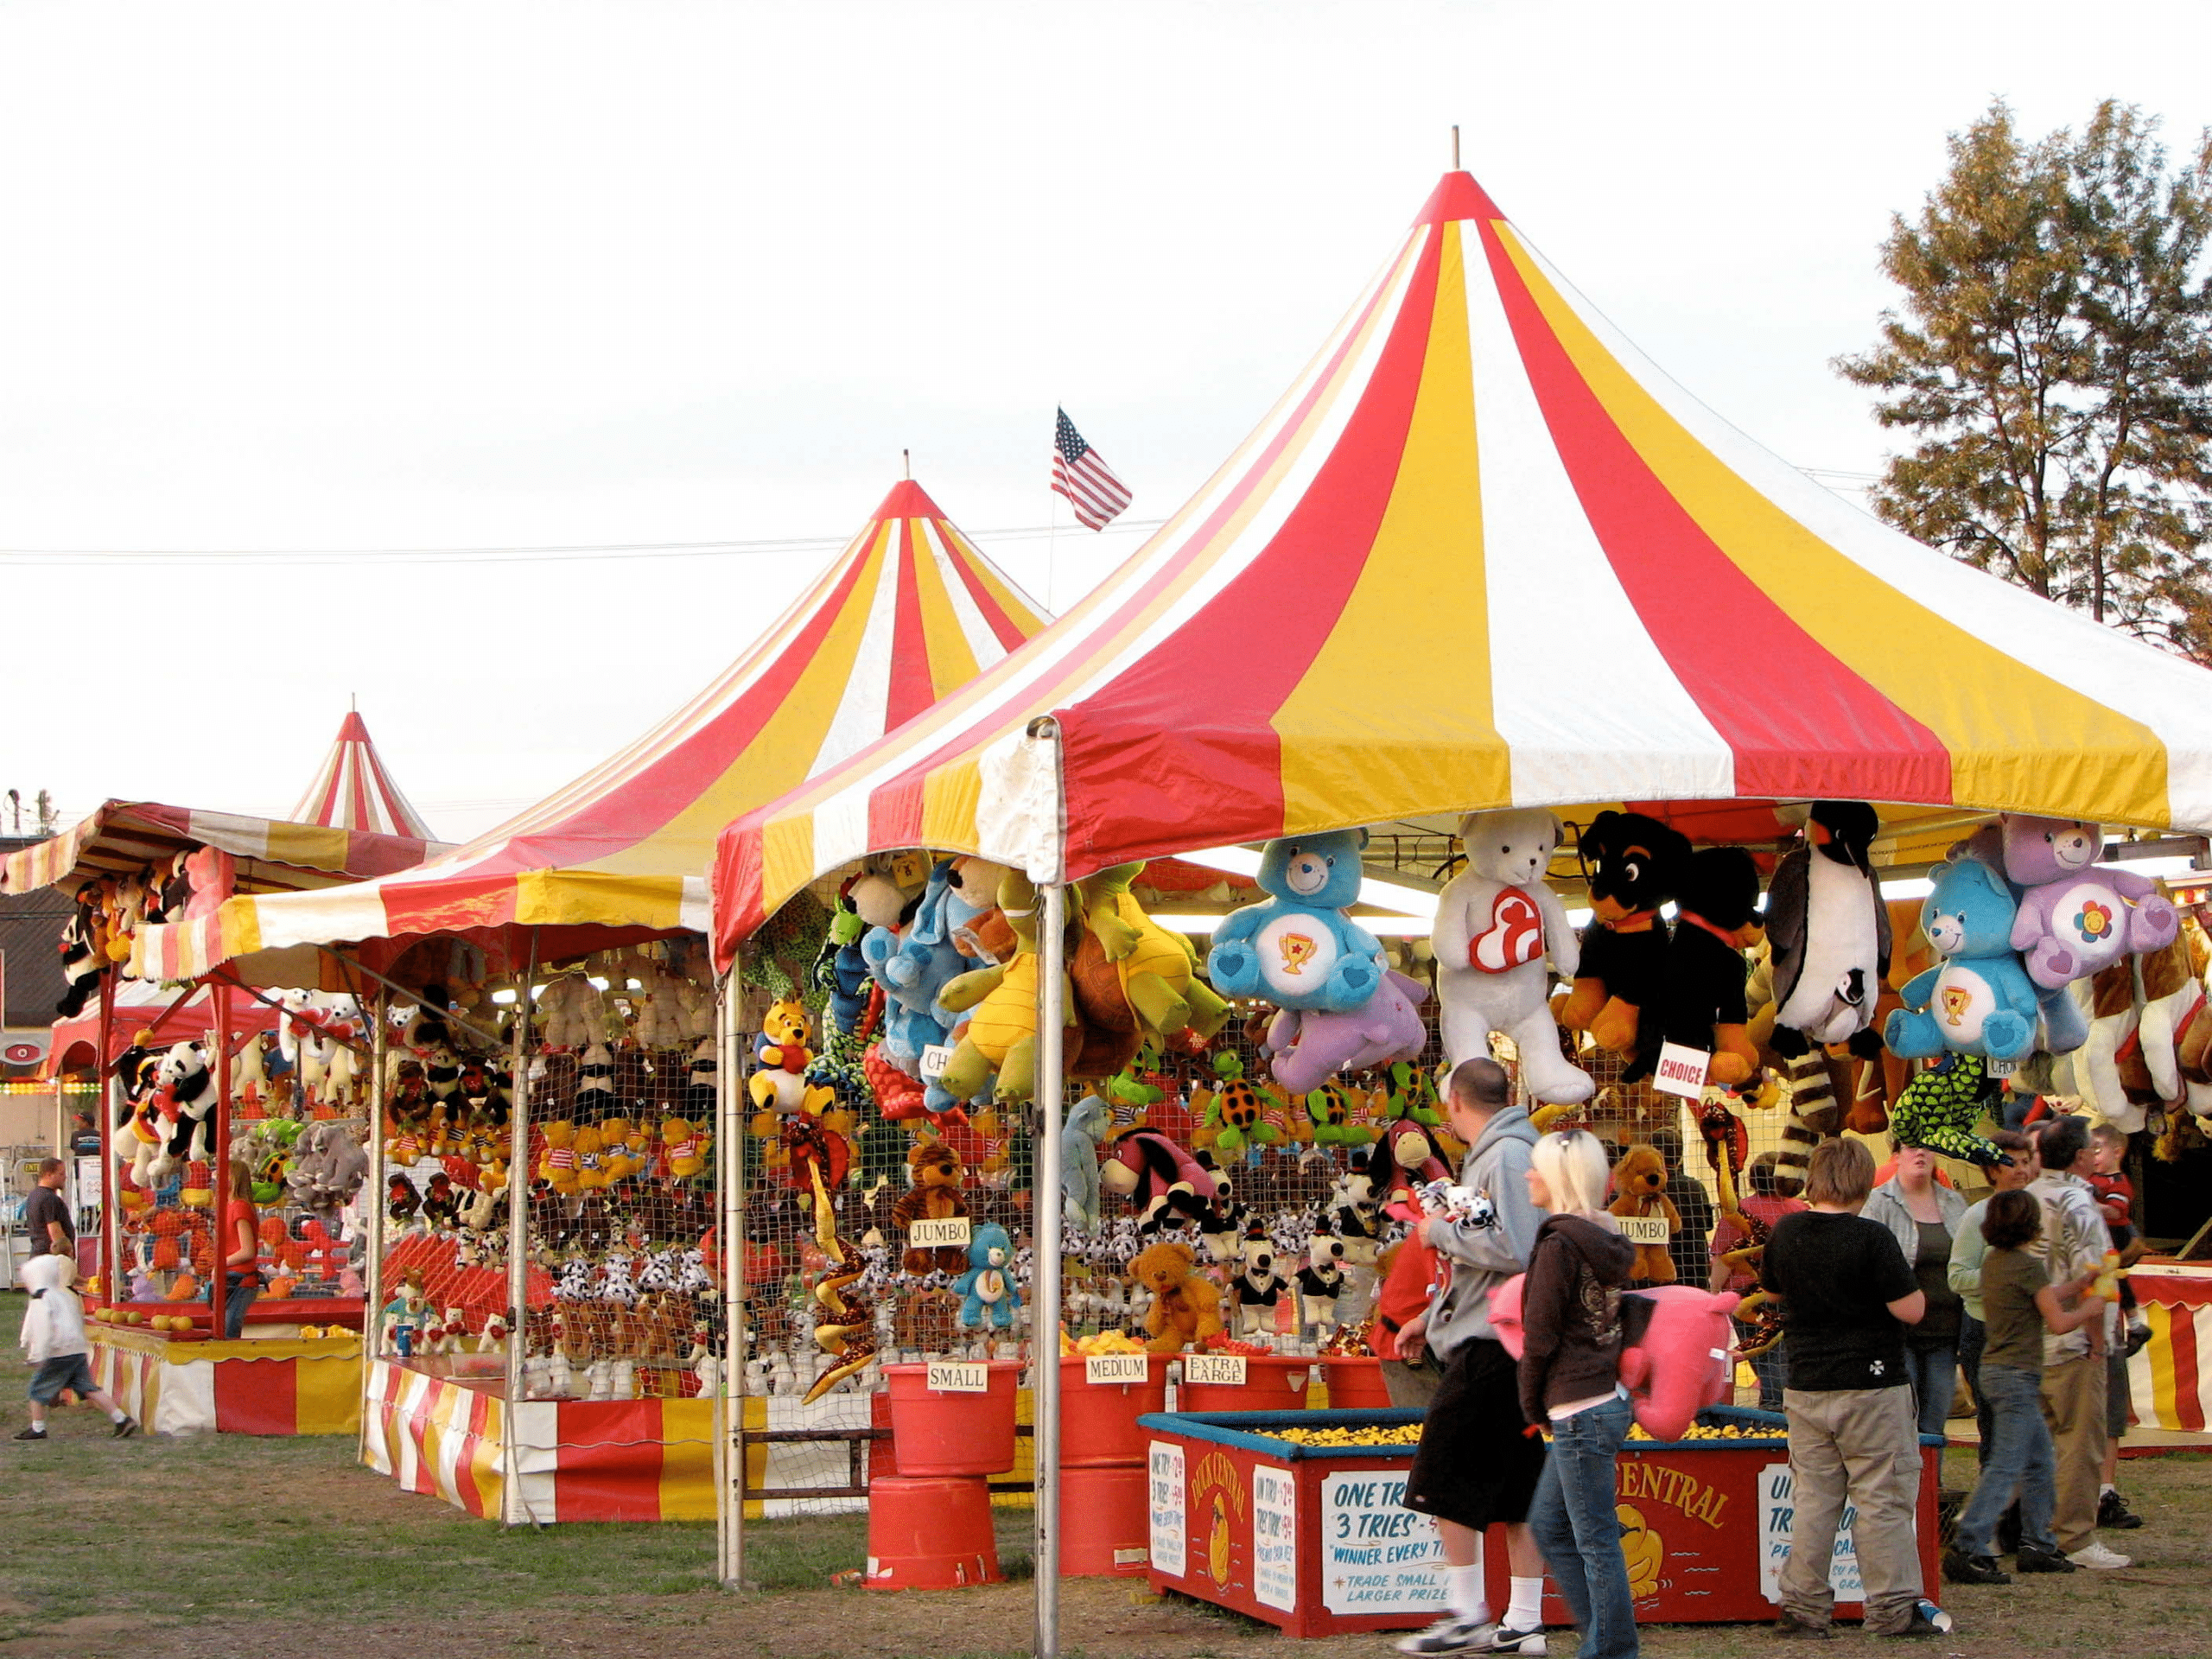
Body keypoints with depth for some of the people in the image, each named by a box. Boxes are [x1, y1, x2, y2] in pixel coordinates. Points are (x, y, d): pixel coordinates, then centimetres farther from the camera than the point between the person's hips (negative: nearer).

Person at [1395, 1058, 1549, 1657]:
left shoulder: (1507, 1156, -13)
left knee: (1446, 1479, -4)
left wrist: (1443, 1231, -12)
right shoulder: (1493, 1155, 19)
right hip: (1494, 1342, 10)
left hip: (1492, 1346, -10)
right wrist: (1433, 1317, 24)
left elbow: (1515, 1249, -24)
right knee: (1514, 1488, 10)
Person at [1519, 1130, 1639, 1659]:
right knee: (1549, 1525, 17)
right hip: (1608, 1396, 9)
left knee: (1596, 1540, -1)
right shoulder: (1607, 1240, 10)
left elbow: (1540, 1335, -14)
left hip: (1578, 1411, -9)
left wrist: (1532, 1406, 0)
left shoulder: (1559, 1243, -16)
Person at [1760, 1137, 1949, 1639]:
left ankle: (1802, 1607, 12)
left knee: (1812, 1499, 10)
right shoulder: (1871, 1238, -16)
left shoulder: (1785, 1234, 2)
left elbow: (1770, 1284, 21)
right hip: (1871, 1389, -5)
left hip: (1805, 1388, 5)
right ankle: (1893, 1608, 5)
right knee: (1883, 1500, 2)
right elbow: (1911, 1310, -16)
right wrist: (1900, 1275, 3)